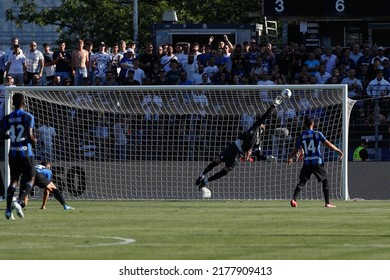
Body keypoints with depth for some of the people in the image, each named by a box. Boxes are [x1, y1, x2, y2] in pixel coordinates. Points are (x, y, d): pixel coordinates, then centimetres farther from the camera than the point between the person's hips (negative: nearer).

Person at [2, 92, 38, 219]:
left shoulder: (8, 118, 4)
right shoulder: (28, 117, -9)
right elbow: (29, 135, -17)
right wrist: (34, 141, 4)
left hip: (13, 153, 4)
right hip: (26, 153, -4)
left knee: (14, 181, 10)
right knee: (30, 180, 6)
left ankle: (8, 209, -2)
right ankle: (18, 202, -17)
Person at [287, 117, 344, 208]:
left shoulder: (301, 136, 5)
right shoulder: (317, 134, -3)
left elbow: (296, 149, 10)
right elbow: (328, 144, -7)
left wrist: (289, 158, 25)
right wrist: (338, 150, 1)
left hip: (306, 162, 2)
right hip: (317, 162, -2)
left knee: (302, 181, 8)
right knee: (324, 180, 10)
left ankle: (294, 199, -10)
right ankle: (327, 202, 7)